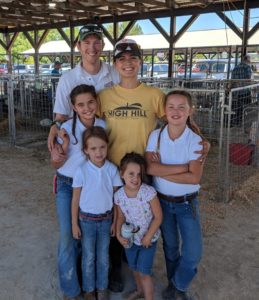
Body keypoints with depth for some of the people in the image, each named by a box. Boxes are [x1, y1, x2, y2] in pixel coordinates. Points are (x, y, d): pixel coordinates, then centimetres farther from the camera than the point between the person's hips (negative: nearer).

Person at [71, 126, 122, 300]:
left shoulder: (112, 169, -11)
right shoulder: (81, 171, -16)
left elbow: (117, 197, -2)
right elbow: (75, 199, -7)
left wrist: (115, 221, 2)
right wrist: (74, 224, -4)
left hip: (106, 219, 2)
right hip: (86, 220, -1)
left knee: (103, 256, 16)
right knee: (89, 257, 14)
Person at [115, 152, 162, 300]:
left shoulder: (149, 192, -28)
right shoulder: (119, 195, -16)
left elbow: (158, 217, -19)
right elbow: (121, 217, 0)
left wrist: (148, 237, -18)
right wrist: (119, 235, -12)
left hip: (148, 238, -4)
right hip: (131, 238, 5)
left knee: (144, 272, -1)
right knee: (134, 267, 24)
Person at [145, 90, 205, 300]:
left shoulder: (195, 140, -15)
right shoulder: (156, 136, -10)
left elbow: (194, 177, -23)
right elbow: (149, 168, -23)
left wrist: (161, 170, -22)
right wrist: (183, 167, -25)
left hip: (187, 203, -1)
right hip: (162, 201, 1)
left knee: (193, 253, -1)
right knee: (170, 247, 18)